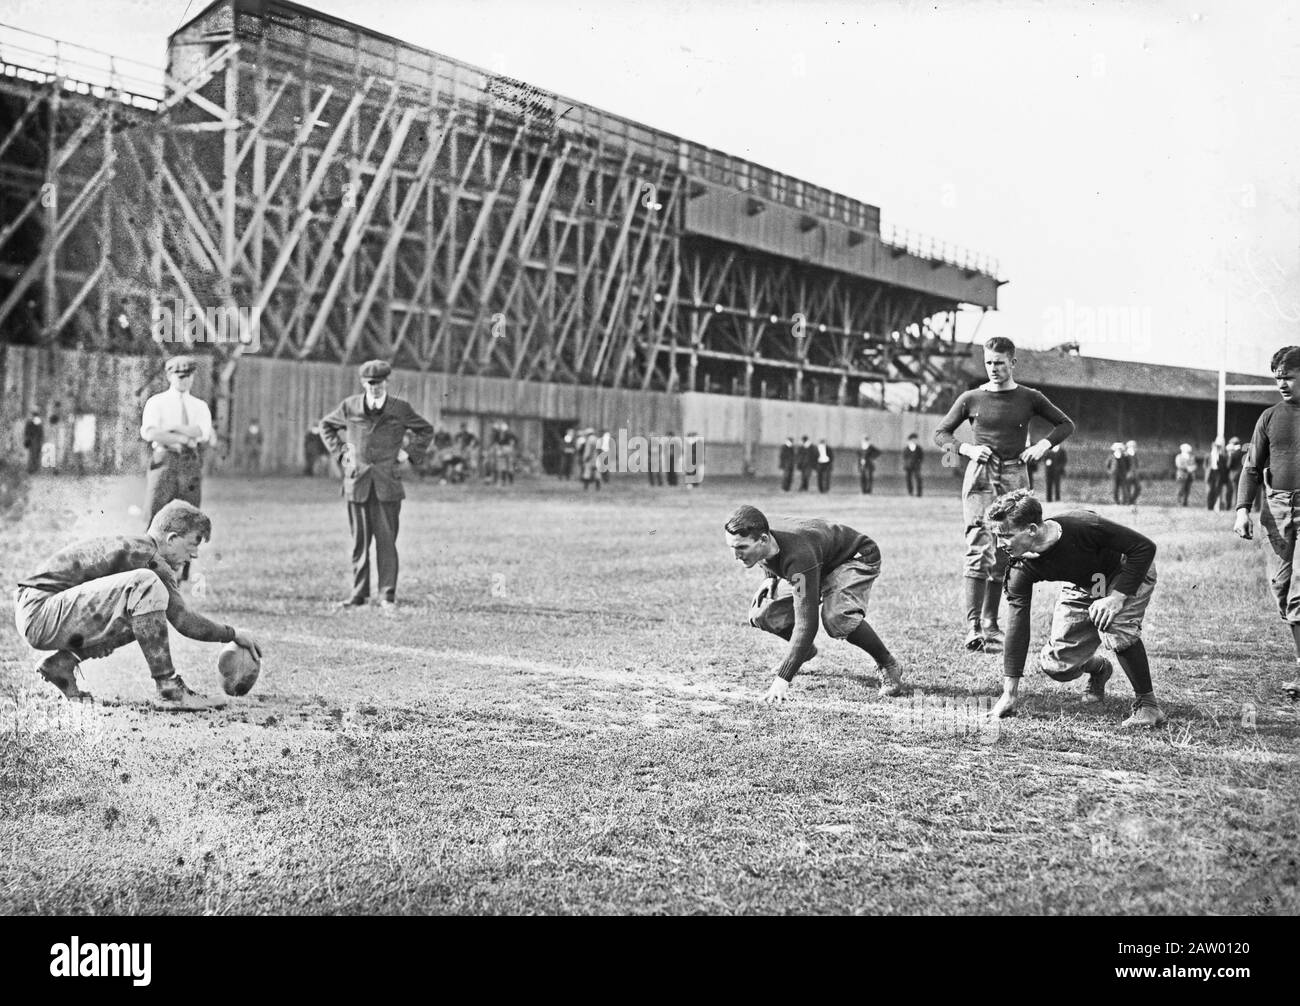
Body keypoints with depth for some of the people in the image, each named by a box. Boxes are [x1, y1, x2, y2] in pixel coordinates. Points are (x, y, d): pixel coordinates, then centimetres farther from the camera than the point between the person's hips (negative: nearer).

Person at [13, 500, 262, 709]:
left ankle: (63, 663, 12)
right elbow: (182, 620, -16)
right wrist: (232, 634, -5)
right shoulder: (148, 556, -14)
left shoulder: (129, 545, 17)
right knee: (144, 584, -24)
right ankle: (169, 689, -22)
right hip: (39, 613, -10)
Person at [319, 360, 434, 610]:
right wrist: (340, 452, 11)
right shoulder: (349, 406, 4)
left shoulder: (401, 409, 2)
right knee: (359, 541, 5)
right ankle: (359, 593, 13)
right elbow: (326, 426, 22)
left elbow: (426, 430, 17)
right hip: (357, 483, 1)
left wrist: (410, 454, 6)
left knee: (386, 540, -3)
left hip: (387, 484, -1)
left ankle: (387, 595, 3)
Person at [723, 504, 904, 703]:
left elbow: (806, 624, -44)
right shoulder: (760, 547, -20)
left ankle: (888, 664, -11)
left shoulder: (798, 556, -43)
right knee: (760, 615, -6)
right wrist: (771, 578, -10)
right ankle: (806, 651, 24)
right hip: (821, 565, 8)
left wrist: (782, 679, -46)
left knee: (837, 616, -37)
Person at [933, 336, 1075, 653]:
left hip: (1014, 477, 2)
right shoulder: (971, 399, 4)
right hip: (980, 475, -2)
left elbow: (1066, 424, 18)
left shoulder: (1029, 398, 7)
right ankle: (973, 626, -18)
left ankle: (991, 624, 13)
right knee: (979, 549, -15)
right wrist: (966, 449, -5)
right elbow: (940, 434, 12)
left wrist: (1043, 445, 1)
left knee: (1002, 555, 4)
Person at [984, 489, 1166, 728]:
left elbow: (1145, 547, -29)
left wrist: (1117, 597, -37)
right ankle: (1098, 668, 31)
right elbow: (1017, 625, -18)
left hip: (1129, 573, -5)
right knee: (1055, 665, -5)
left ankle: (1147, 704, -12)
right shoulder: (1020, 570, -24)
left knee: (1117, 628, -34)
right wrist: (1010, 694, -18)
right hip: (1083, 587, 5)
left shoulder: (1083, 527, -39)